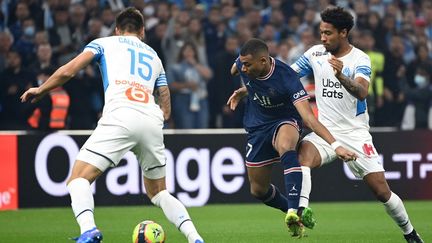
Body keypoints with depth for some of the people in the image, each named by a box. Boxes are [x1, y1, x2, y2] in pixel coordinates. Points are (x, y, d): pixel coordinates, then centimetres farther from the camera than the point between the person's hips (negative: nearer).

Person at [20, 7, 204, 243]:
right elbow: (166, 110, 26)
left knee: (79, 179, -4)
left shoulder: (104, 43, 21)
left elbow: (68, 71, 8)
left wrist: (40, 90, 22)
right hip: (152, 122, 4)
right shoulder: (154, 56, 32)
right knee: (158, 192, 20)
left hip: (120, 117, -4)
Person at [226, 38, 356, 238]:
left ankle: (293, 212, -48)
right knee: (258, 190, 9)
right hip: (257, 128, 5)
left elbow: (308, 117, -37)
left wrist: (335, 145, -46)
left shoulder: (286, 78, -32)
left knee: (286, 147, -41)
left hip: (285, 122, -5)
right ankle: (290, 210, 39)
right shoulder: (242, 65, -17)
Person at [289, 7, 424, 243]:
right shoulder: (315, 53, 2)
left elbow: (362, 92, -28)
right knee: (303, 154, -32)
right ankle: (300, 212, -39)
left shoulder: (360, 59, -10)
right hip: (325, 131, 3)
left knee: (382, 191, -3)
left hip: (355, 134, -3)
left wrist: (341, 77, -48)